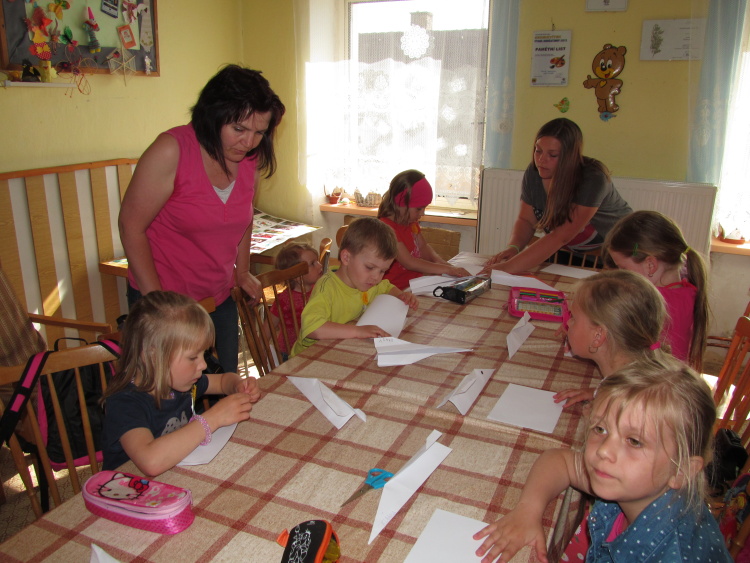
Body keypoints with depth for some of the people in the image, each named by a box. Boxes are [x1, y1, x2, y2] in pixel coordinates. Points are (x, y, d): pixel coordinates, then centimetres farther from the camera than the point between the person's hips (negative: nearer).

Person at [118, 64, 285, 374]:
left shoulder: (249, 157, -2)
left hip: (219, 298, 5)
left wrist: (242, 272, 16)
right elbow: (131, 226, -15)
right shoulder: (172, 151, -19)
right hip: (163, 295, -5)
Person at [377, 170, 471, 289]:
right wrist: (448, 270, -21)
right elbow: (409, 262, -22)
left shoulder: (411, 223, 13)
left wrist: (438, 260, -1)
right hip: (397, 291, -9)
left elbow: (423, 247, 22)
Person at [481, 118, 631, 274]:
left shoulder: (593, 179, -29)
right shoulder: (533, 172, -12)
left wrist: (508, 267, -44)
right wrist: (513, 248, -26)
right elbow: (526, 220, -2)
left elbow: (561, 236, -36)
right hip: (569, 250, 4)